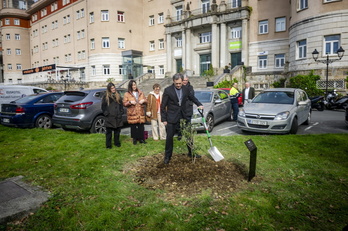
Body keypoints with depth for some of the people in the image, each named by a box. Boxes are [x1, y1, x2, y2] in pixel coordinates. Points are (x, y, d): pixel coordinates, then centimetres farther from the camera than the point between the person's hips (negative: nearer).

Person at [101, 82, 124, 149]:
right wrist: (106, 113, -6)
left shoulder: (118, 96, 13)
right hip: (109, 117, -4)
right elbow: (103, 106, 1)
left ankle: (117, 142, 23)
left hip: (118, 117, 4)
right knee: (109, 131, 1)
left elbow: (121, 105, 16)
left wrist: (121, 112, 6)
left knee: (117, 130, 10)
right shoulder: (105, 96, 1)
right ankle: (108, 145, 9)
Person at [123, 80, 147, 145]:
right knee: (133, 127, 2)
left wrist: (143, 100, -5)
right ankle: (134, 139, 16)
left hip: (140, 113, 2)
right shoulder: (127, 94, 2)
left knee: (141, 127, 1)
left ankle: (141, 139, 12)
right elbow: (124, 103, 1)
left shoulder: (140, 93, 12)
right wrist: (130, 102, -16)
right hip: (132, 113, -2)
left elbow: (146, 101, 17)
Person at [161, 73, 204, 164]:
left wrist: (199, 104, 5)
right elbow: (163, 106, -7)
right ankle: (167, 156, 18)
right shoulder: (168, 90, -11)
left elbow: (192, 98, 19)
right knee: (169, 137, 2)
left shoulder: (186, 89, 0)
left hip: (183, 116, 4)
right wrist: (164, 119, -9)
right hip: (172, 118, -4)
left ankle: (191, 152, 31)